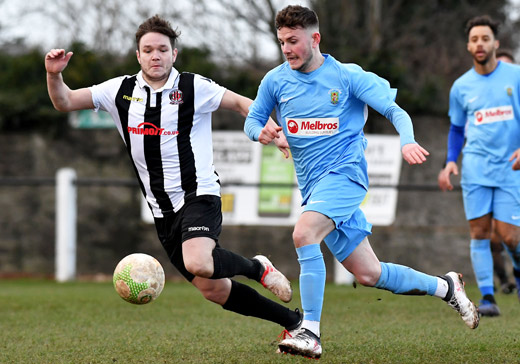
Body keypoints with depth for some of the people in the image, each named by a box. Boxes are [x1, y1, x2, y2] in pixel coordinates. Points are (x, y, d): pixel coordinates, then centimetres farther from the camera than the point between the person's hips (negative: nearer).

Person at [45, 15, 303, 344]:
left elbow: (241, 104, 4)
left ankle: (258, 268, -2)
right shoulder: (121, 90, 5)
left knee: (198, 264, -33)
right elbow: (65, 102, 6)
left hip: (199, 195, -5)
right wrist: (54, 75, -14)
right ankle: (292, 321, 19)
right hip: (163, 212, 5)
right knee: (213, 290, 3)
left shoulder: (194, 87, -4)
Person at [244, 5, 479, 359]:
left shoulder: (347, 76, -4)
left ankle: (310, 331, -29)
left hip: (344, 172, -5)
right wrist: (260, 131, -10)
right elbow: (252, 120, 15)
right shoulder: (275, 80, 6)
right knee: (369, 274, 6)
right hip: (313, 185, 5)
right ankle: (445, 287, 26)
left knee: (304, 234, -31)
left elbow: (395, 111, -5)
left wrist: (408, 141, -26)